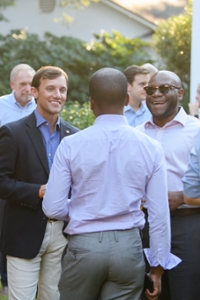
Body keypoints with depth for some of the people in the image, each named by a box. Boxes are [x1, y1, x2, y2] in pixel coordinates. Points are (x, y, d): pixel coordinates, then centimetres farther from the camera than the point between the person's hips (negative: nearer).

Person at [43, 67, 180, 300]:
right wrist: (158, 266, 8)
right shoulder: (150, 147, -3)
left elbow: (53, 208, -5)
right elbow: (160, 213, -2)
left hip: (83, 246, -1)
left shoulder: (71, 145, -7)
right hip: (128, 246, 1)